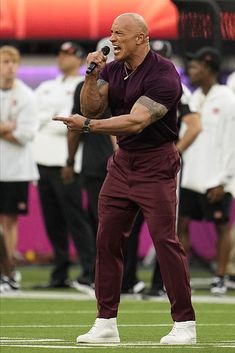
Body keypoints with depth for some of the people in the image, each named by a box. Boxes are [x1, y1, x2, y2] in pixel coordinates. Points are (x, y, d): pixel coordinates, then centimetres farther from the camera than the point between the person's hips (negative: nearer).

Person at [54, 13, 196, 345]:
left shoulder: (163, 74, -19)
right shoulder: (113, 69, 6)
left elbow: (136, 121, -27)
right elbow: (91, 108, 1)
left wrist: (87, 126, -30)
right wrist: (92, 75, -14)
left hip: (155, 165, -7)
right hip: (122, 162, 8)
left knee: (165, 240, -11)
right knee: (107, 240, 5)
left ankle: (185, 324, -5)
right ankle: (106, 323, 11)